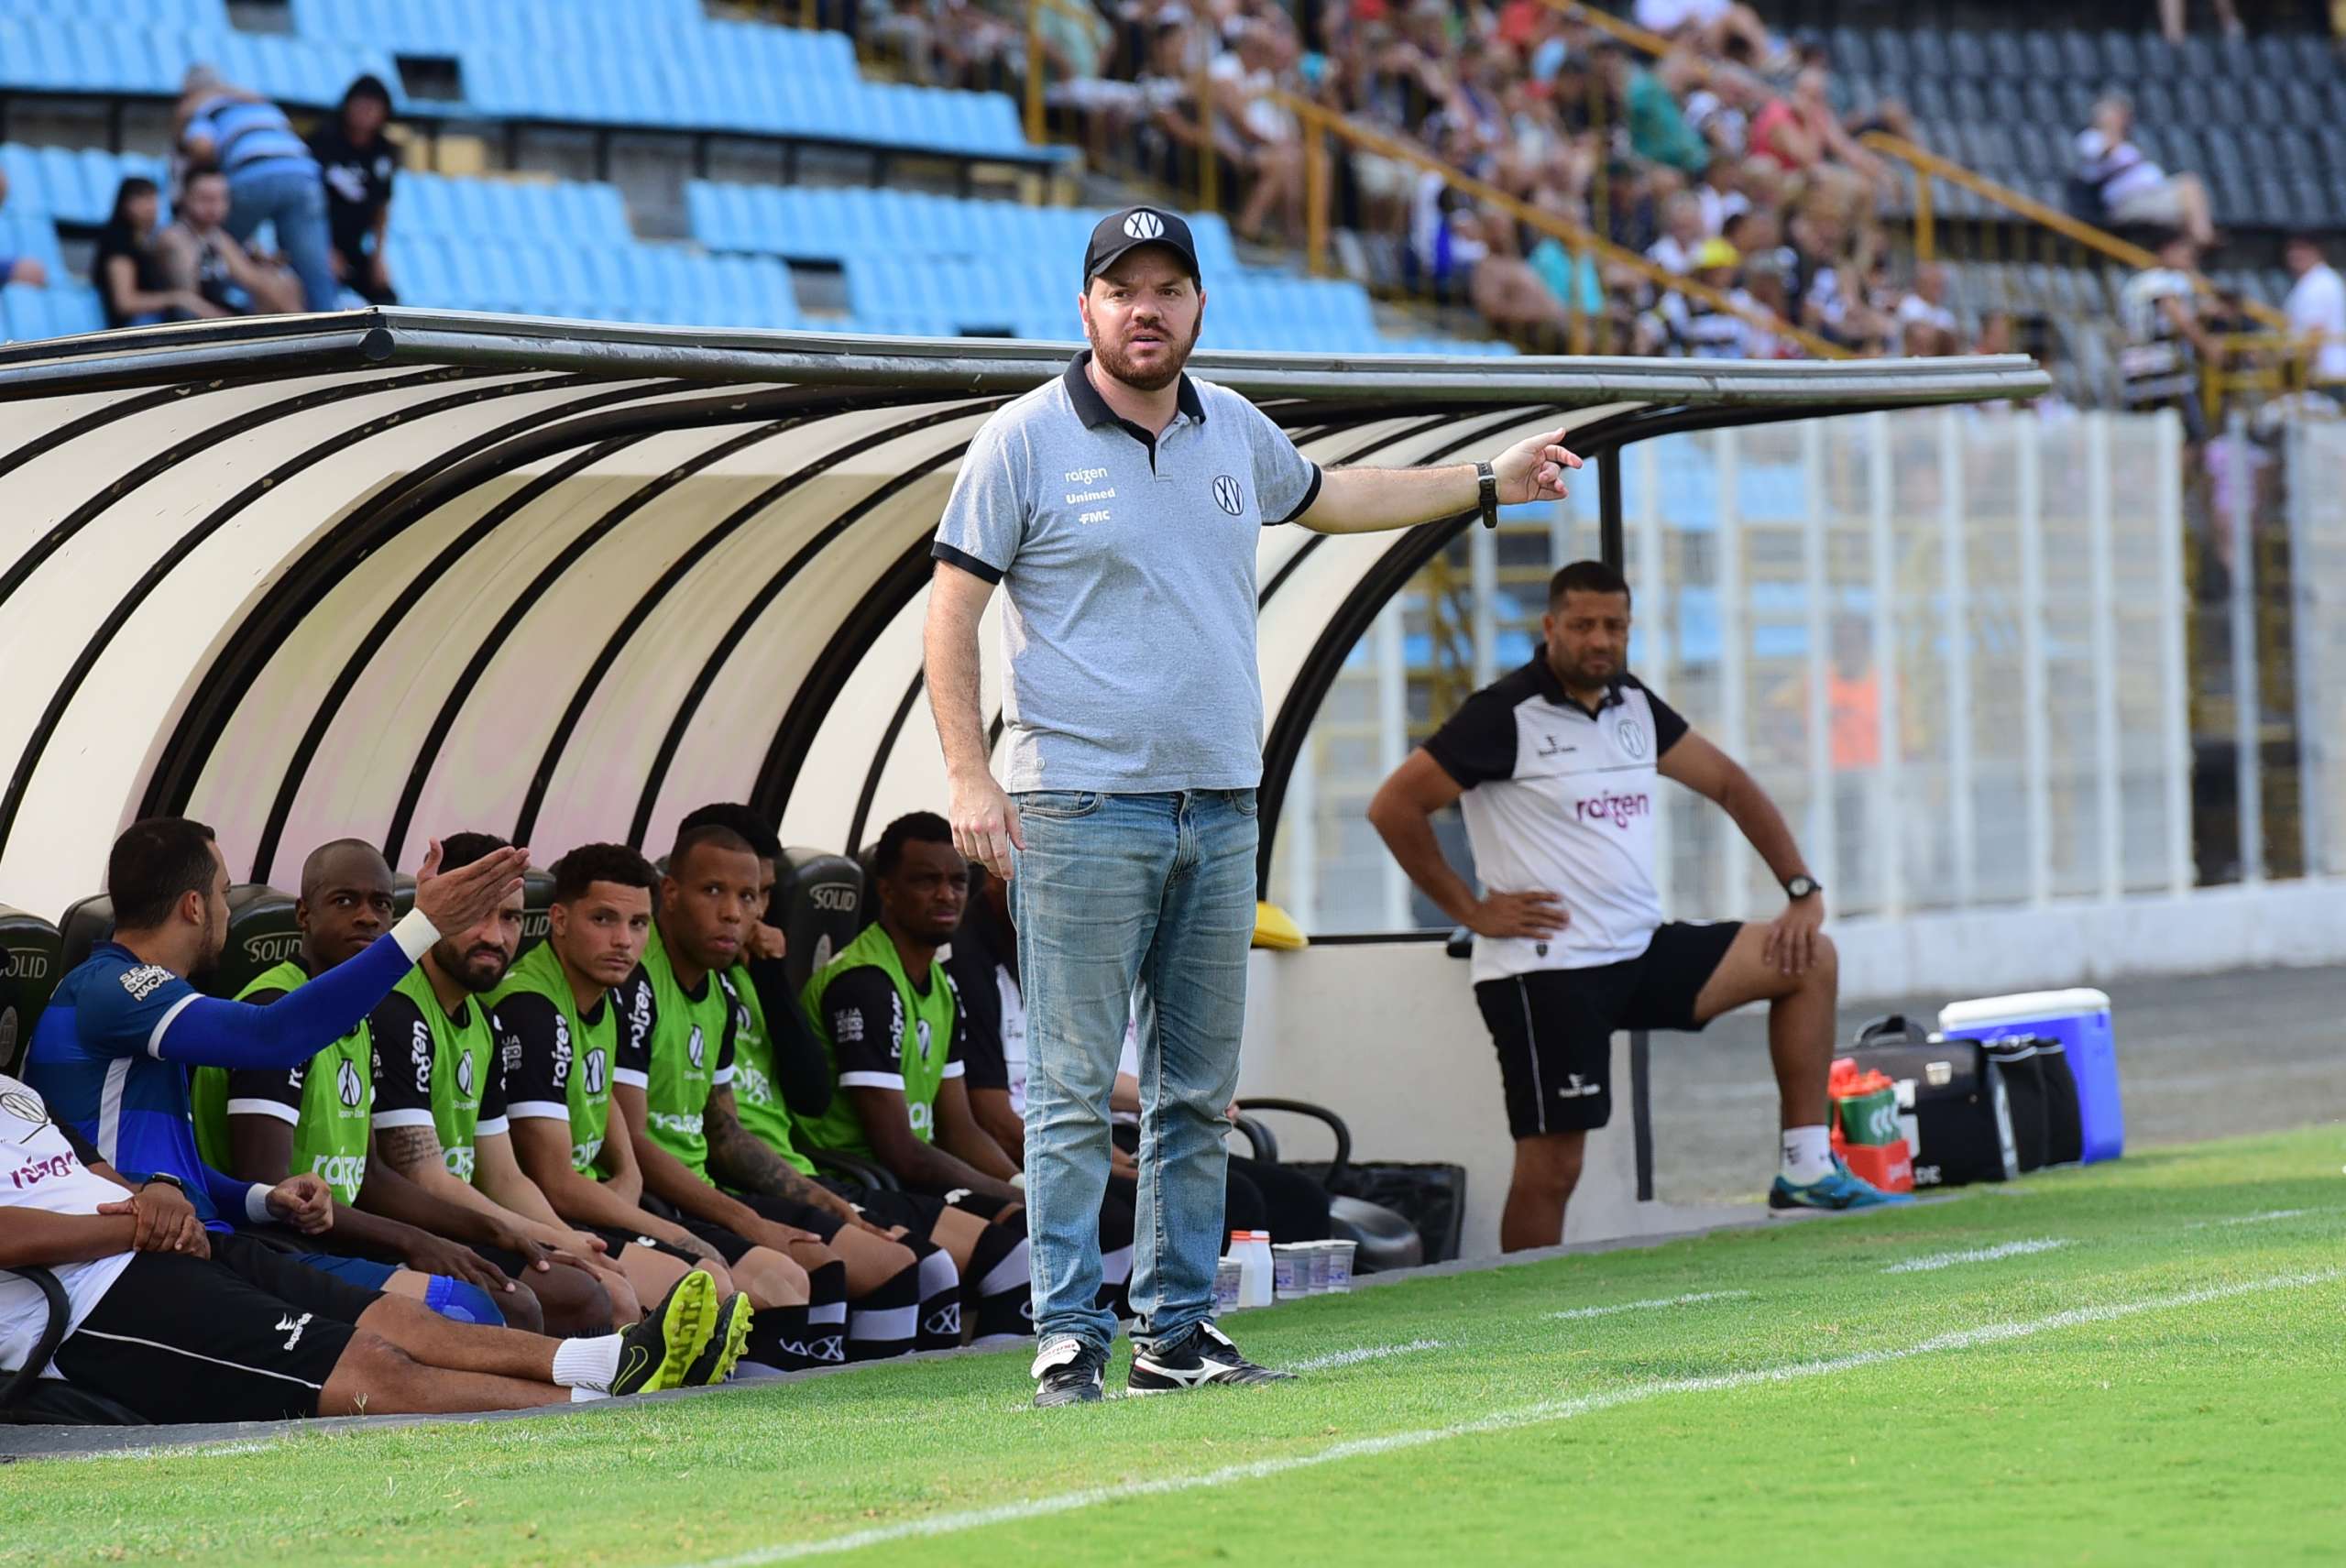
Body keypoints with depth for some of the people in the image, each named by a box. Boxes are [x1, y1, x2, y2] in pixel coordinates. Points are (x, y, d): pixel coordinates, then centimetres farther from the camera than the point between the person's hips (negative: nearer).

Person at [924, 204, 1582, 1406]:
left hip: (1221, 809, 6)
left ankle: (1179, 1332, 13)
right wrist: (968, 775, -13)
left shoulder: (1234, 434, 12)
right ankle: (1069, 1337, -5)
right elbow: (951, 608, -4)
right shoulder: (1025, 442, -4)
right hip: (1083, 810, -6)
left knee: (1199, 1095, 7)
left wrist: (1489, 484, 35)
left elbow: (1323, 498, 33)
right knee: (1074, 1091, -7)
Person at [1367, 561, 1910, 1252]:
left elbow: (1728, 784, 20)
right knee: (1552, 1166, -10)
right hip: (1546, 973, -7)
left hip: (1641, 953, 7)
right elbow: (1394, 807, -12)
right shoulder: (1505, 716, -11)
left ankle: (1806, 1172, 4)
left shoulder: (1634, 707, 11)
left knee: (1807, 959, 4)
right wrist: (1471, 911, -12)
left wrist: (1803, 890, 11)